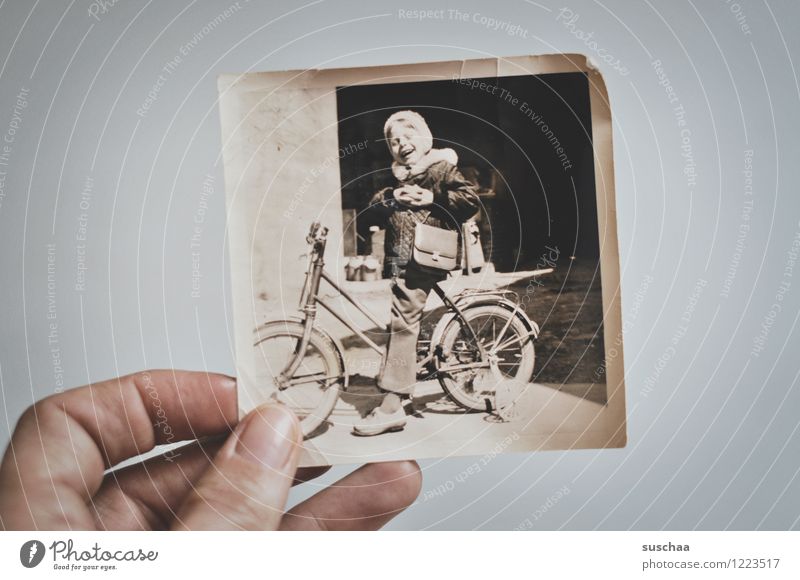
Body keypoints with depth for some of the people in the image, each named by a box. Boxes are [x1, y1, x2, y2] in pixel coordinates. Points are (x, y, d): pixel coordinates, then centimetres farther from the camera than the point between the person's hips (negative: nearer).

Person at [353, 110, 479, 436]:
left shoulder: (441, 167, 5)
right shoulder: (399, 178, 26)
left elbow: (470, 200, -7)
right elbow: (371, 212, 14)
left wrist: (432, 198, -12)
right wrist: (392, 198, -3)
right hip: (402, 261, 8)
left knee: (402, 323, -16)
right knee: (405, 324, 10)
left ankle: (391, 407, -16)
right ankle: (394, 400, 19)